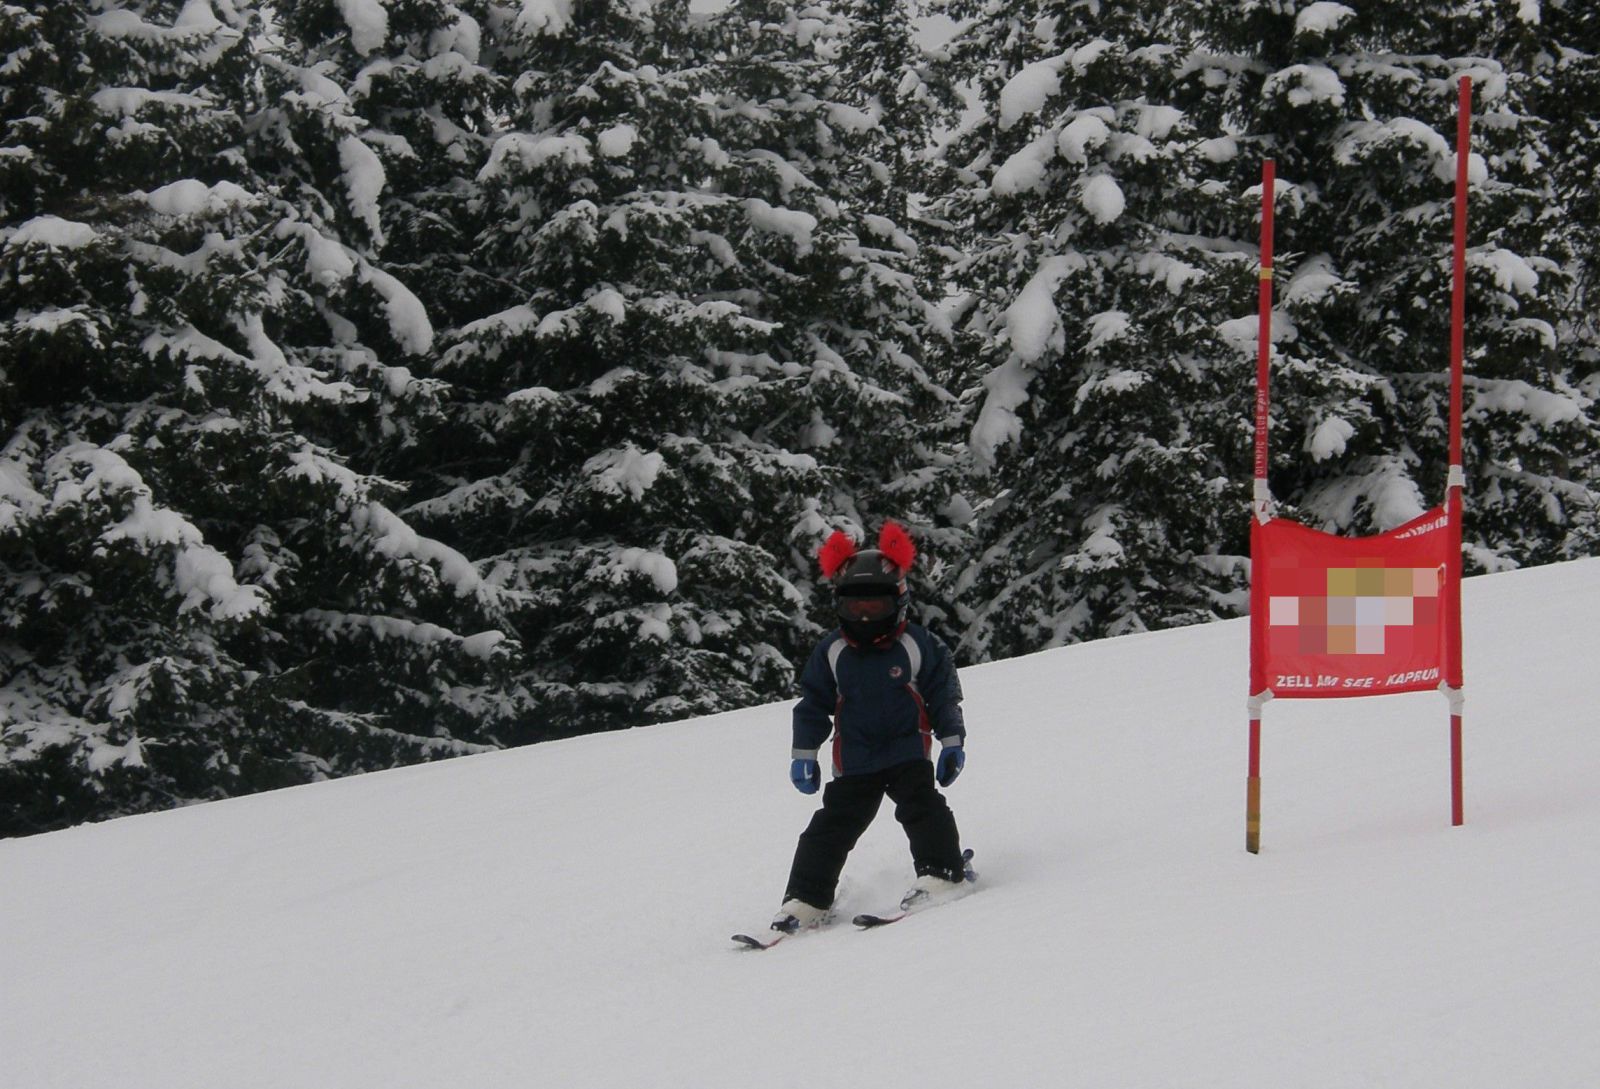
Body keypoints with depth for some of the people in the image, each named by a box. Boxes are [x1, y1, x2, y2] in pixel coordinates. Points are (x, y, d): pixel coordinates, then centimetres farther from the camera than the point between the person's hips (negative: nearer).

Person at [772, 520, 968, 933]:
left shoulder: (917, 644, -2)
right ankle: (804, 901, 1)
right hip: (854, 764, 2)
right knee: (831, 828, -2)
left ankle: (939, 875, -19)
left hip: (907, 753, -2)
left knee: (922, 808, -22)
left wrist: (952, 743, 0)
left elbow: (944, 694, 3)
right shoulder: (831, 652, 4)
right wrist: (804, 754, 9)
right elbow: (813, 703, 11)